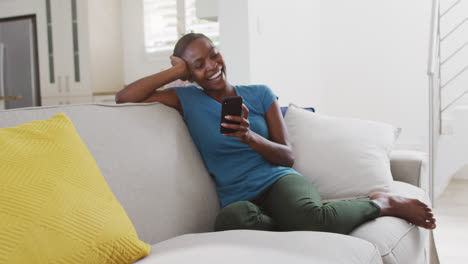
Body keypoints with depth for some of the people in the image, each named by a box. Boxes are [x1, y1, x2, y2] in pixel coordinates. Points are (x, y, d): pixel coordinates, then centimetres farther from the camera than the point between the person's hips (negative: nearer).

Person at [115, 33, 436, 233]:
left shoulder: (260, 94, 10)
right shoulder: (187, 99, 8)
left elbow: (288, 156, 7)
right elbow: (124, 98, -2)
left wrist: (249, 137, -13)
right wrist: (178, 70, 1)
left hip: (278, 180, 1)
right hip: (239, 198, 0)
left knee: (309, 217, -37)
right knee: (231, 219, -40)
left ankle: (381, 203, -8)